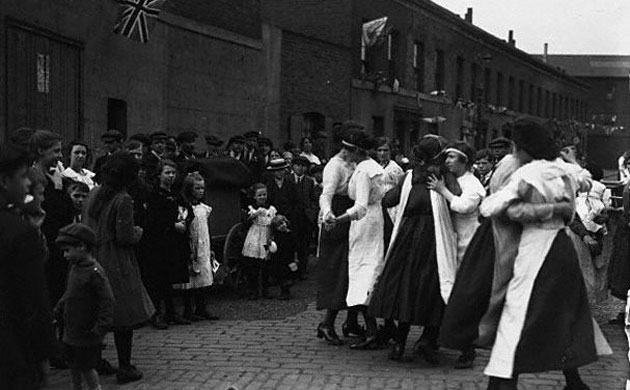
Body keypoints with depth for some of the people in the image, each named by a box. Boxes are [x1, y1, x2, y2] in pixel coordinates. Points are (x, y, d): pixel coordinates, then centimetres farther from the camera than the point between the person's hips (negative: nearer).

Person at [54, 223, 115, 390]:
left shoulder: (95, 272, -21)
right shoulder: (74, 267, 5)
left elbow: (107, 301, -22)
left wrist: (101, 328, -25)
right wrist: (58, 310, 18)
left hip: (86, 334, -8)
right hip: (71, 331, 8)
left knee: (86, 367, 3)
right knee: (74, 365, 18)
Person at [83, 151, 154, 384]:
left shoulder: (93, 195, 6)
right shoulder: (122, 200, -16)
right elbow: (125, 237, -18)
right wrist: (138, 232, 1)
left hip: (94, 260, 7)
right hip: (116, 264, -7)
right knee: (124, 316, 2)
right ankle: (124, 369, 7)